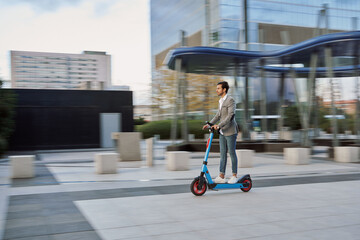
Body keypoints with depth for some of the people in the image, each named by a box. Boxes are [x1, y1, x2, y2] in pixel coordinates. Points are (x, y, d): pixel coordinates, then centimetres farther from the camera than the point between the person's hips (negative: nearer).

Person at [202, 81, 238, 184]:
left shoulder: (230, 100, -12)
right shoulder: (220, 101, 15)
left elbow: (230, 115, -22)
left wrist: (219, 125, -29)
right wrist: (209, 124, 10)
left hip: (230, 131, -8)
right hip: (222, 132, 8)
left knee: (232, 153, 0)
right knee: (223, 154, 7)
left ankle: (234, 175, 10)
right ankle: (221, 176, 9)